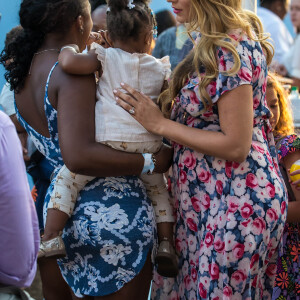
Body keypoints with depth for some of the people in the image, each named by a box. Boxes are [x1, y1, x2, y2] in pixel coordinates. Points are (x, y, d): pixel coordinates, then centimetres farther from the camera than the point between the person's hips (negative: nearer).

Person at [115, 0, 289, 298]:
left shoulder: (231, 50, -20)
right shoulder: (212, 44, 10)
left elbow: (236, 146, -21)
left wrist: (159, 124, -16)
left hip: (234, 203, -10)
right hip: (207, 198, 10)